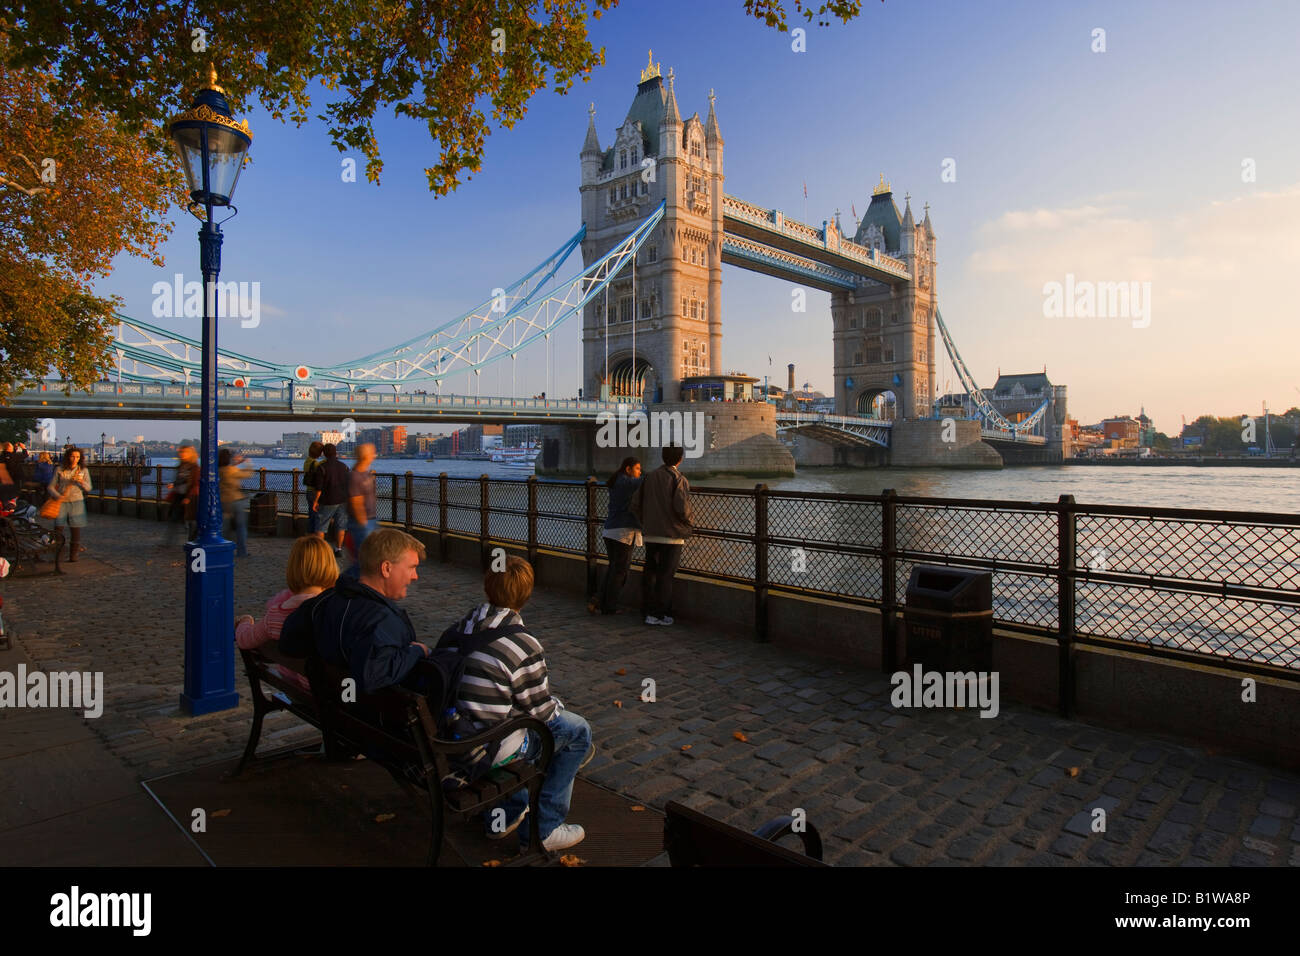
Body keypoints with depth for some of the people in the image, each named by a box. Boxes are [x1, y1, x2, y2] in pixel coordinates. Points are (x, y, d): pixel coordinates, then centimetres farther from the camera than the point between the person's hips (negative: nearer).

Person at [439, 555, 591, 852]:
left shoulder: (456, 630, -1)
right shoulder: (525, 648, -21)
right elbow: (541, 712, -11)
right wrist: (558, 706, 13)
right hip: (490, 755, -7)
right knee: (577, 729, 10)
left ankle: (507, 816, 39)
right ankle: (543, 830, 17)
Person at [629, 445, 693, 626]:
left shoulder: (649, 477, 6)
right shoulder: (679, 480, -11)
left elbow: (634, 505, 4)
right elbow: (682, 507, -22)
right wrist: (687, 524, -1)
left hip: (650, 534, 5)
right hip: (672, 534, -5)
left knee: (649, 572, 14)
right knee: (665, 575, 2)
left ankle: (648, 611, 21)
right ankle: (659, 614, 6)